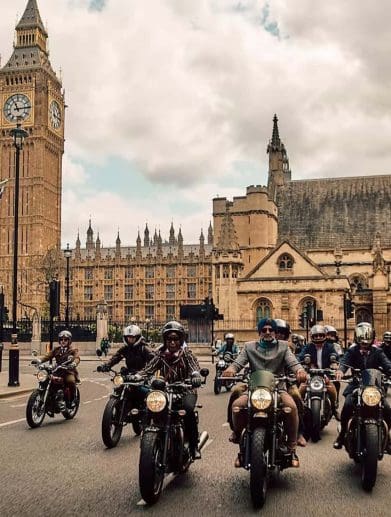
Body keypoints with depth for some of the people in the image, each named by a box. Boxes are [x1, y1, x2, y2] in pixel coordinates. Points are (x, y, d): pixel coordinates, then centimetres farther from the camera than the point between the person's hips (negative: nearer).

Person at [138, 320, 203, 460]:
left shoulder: (186, 353, -1)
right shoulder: (161, 355, 8)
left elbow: (194, 368, -17)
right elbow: (148, 369, -2)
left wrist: (196, 378, -41)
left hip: (185, 390, -3)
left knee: (188, 408, -33)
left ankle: (194, 445, -17)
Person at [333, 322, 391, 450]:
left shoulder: (377, 352, 6)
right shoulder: (352, 351, 3)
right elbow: (345, 361, -16)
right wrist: (340, 370, -40)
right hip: (356, 385, -1)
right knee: (347, 406, -25)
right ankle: (342, 434, -3)